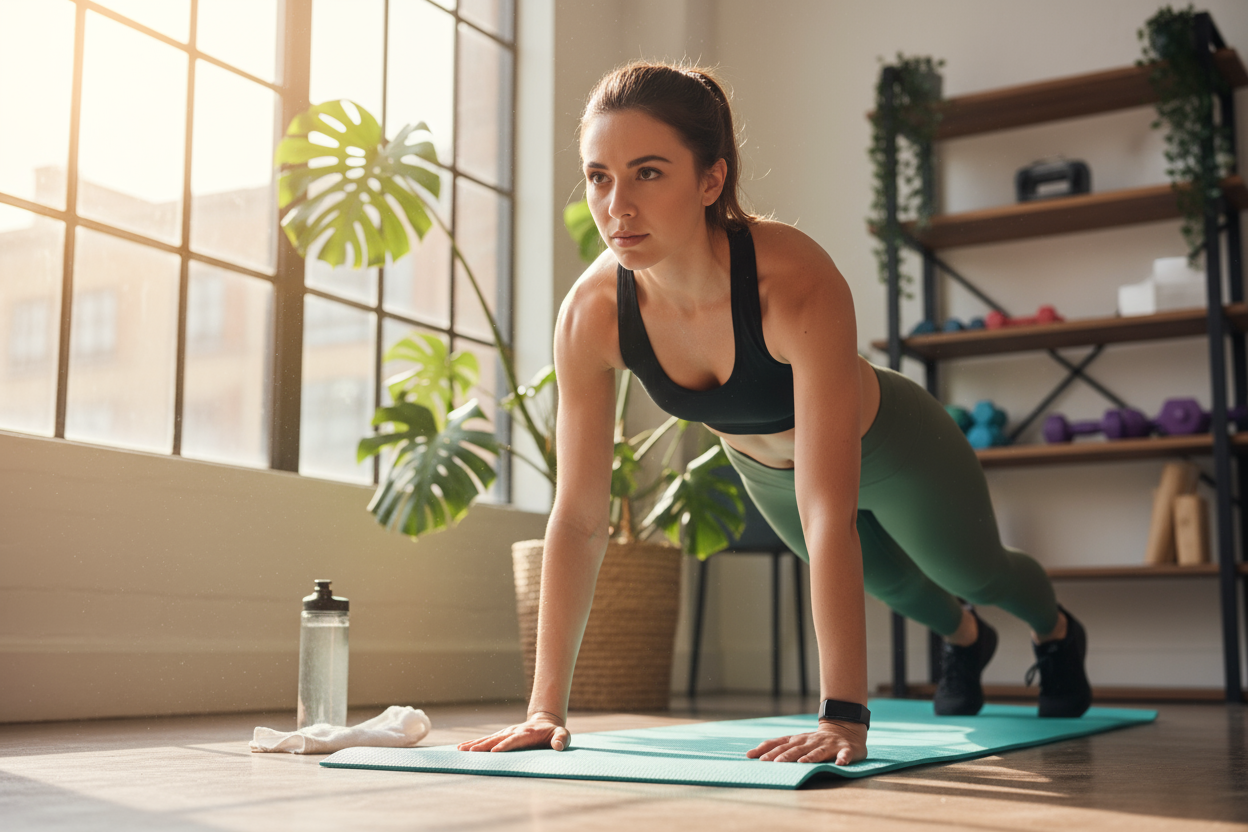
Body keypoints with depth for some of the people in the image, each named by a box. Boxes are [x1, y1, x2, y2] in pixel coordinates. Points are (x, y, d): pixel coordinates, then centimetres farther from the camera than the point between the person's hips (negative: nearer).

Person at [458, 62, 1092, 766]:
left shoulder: (799, 285, -46)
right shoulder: (592, 314, -33)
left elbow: (828, 516, -49)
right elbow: (579, 518, -28)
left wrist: (843, 717, -51)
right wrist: (547, 707, -29)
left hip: (891, 448, -4)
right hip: (766, 469, 4)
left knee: (973, 573, 26)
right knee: (887, 581, 32)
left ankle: (1057, 632, 64)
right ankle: (966, 638, 69)